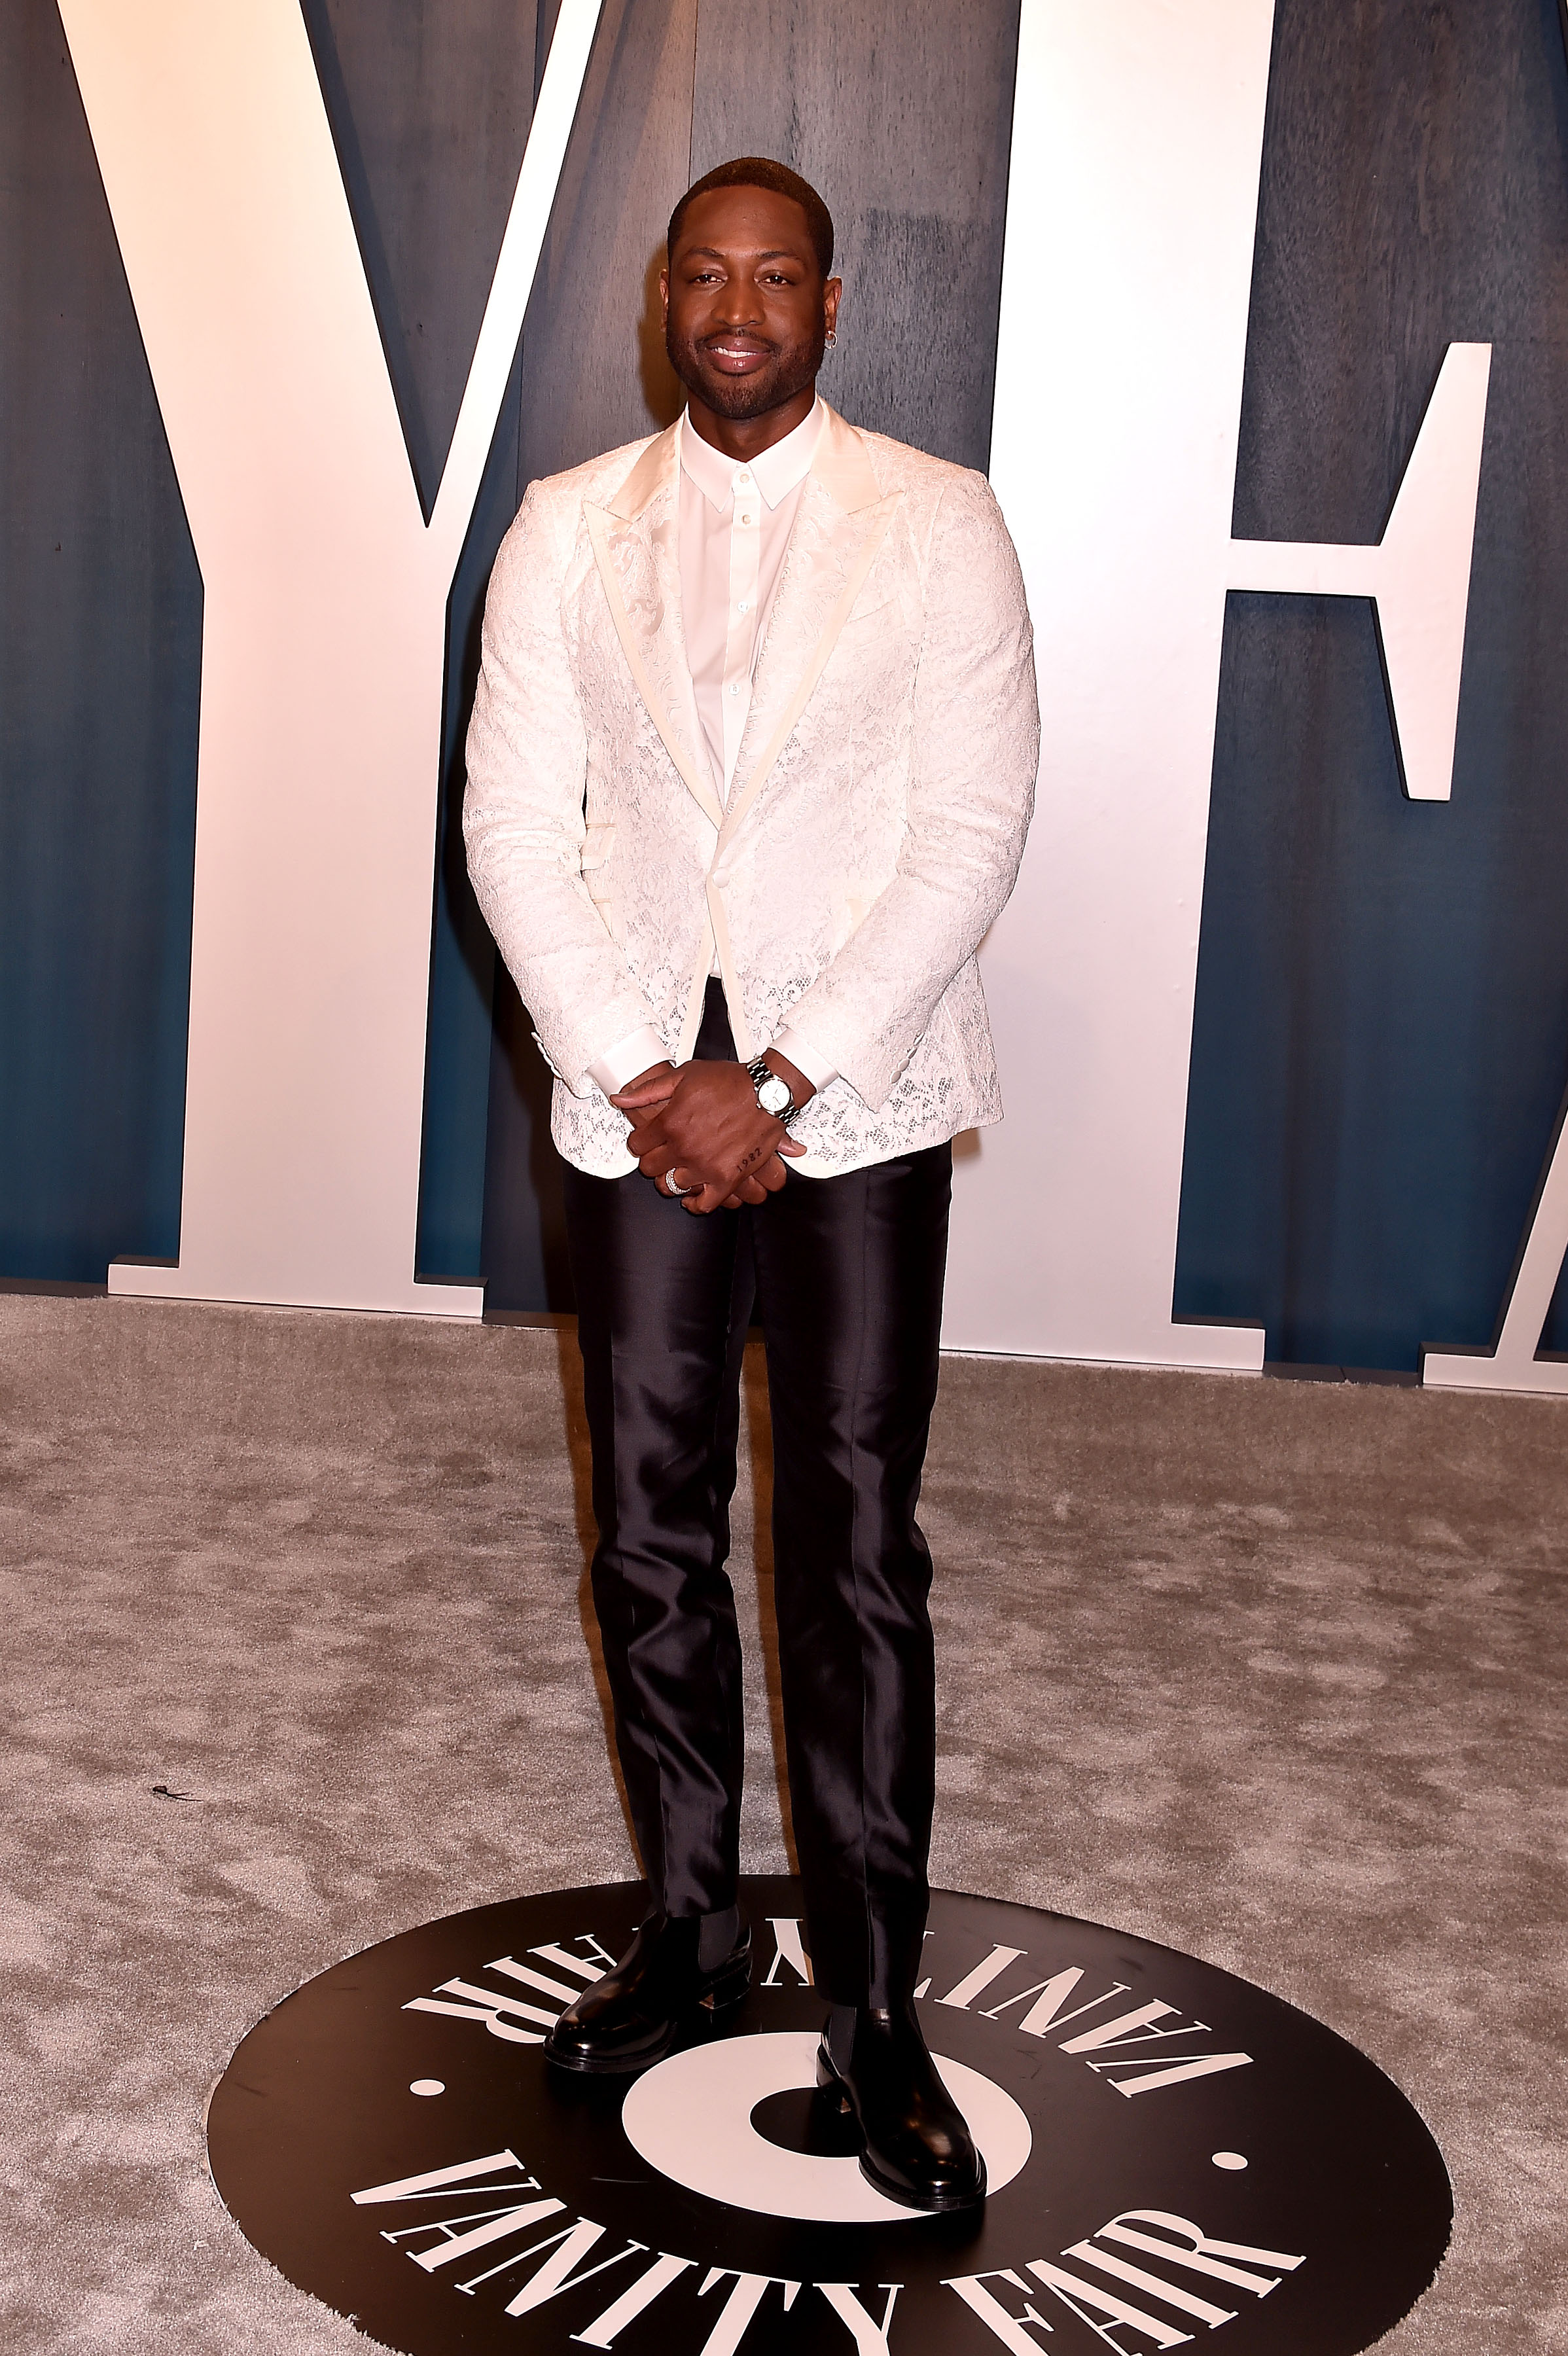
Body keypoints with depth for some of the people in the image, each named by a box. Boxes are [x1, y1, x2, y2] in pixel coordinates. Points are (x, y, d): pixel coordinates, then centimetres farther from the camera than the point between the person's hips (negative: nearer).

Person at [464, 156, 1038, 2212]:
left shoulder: (938, 524, 1)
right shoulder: (566, 527, 8)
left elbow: (973, 829, -6)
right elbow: (515, 824, 3)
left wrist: (780, 1078, -13)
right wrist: (643, 1076, -9)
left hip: (858, 1098, -2)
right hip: (637, 1093, 3)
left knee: (854, 1555, -2)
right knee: (652, 1540, 9)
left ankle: (874, 2008, 10)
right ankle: (692, 1926, 27)